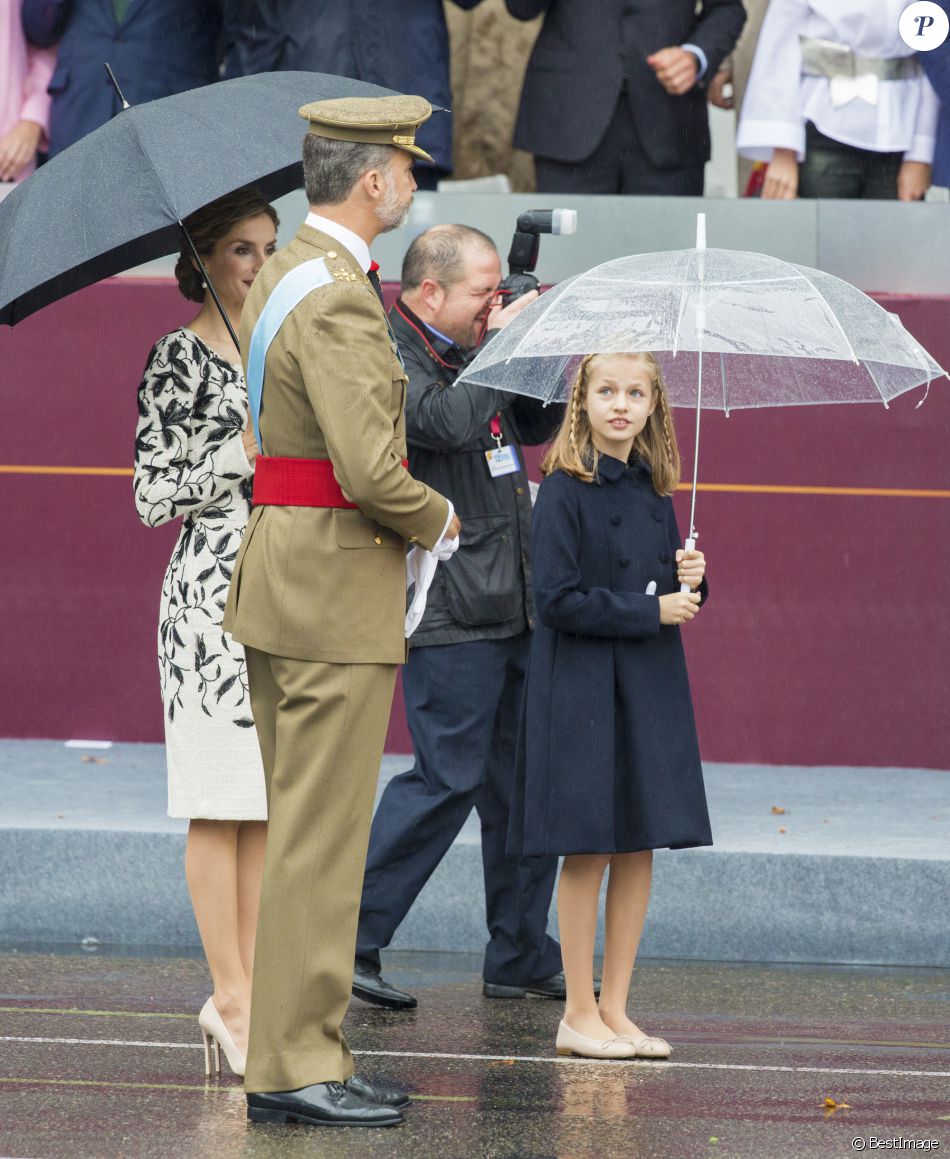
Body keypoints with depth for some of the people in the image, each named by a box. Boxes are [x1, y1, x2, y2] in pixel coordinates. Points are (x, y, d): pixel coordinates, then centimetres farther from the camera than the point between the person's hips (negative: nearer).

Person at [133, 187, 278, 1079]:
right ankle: (230, 997, -2)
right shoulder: (180, 356, -5)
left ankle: (251, 990, 8)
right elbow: (153, 493, -9)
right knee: (224, 803, -5)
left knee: (272, 804, 5)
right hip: (211, 595, -7)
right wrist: (247, 454, -14)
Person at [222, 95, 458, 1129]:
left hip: (277, 575, 10)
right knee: (320, 836, -6)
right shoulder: (338, 301, -18)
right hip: (336, 587, -10)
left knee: (304, 832, 13)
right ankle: (296, 1064, -3)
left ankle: (291, 1054, 17)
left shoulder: (280, 277, 14)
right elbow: (372, 472, -25)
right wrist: (439, 521, -6)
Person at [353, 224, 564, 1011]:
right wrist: (501, 343, -16)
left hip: (512, 608, 9)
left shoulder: (465, 353, 16)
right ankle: (347, 940, -2)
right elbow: (451, 422, -28)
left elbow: (537, 426, 23)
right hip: (450, 613, -9)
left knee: (524, 782, 10)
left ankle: (521, 958, 17)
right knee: (448, 779, -9)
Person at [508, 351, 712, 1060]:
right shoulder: (565, 490, -10)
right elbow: (560, 600, -16)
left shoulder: (653, 493, 10)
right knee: (588, 849, -3)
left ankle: (615, 1009, 13)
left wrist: (691, 581, -4)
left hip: (651, 689, 6)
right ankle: (580, 1014, 6)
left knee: (639, 847, 6)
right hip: (582, 690, -6)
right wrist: (650, 611, -15)